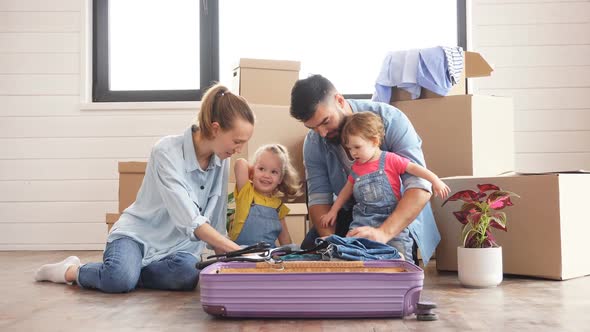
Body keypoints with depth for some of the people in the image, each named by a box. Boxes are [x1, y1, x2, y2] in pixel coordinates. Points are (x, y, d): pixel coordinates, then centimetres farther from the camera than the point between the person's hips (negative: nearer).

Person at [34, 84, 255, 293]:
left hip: (177, 245, 5)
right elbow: (188, 219, -30)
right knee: (120, 279, -36)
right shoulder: (167, 151, -22)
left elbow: (216, 220, 9)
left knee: (187, 274, -33)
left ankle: (123, 272, -7)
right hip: (137, 235, -4)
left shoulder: (221, 161, -1)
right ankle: (71, 271, -3)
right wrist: (238, 251, -33)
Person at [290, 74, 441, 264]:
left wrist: (383, 233, -45)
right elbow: (319, 197, -10)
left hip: (399, 215, -3)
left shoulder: (389, 119, -24)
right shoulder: (314, 143, -9)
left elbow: (420, 187, -31)